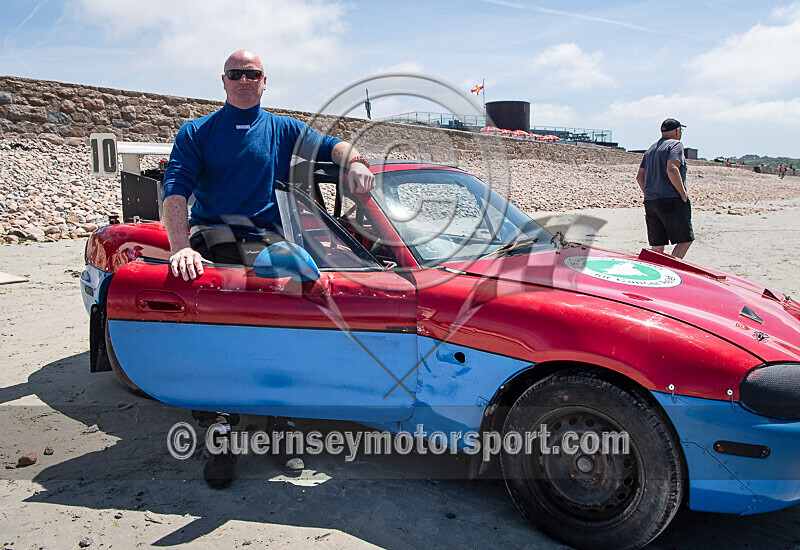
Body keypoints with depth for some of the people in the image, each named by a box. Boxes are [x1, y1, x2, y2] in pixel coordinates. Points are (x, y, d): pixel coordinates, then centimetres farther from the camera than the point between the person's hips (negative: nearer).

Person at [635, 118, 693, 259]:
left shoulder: (651, 149, 21)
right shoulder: (676, 144, -3)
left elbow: (639, 176, 19)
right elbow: (672, 169, -20)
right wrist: (683, 194, -13)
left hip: (650, 202, 8)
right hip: (672, 200, -7)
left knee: (657, 246, 7)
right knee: (685, 240, 0)